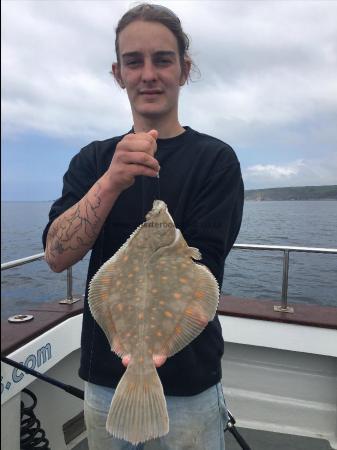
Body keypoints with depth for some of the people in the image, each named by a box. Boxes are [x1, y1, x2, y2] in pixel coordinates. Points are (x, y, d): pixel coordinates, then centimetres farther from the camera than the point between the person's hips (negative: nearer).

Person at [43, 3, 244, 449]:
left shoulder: (216, 160, -10)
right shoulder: (92, 159, 1)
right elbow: (57, 255, -11)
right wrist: (112, 181, -27)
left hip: (187, 383, -2)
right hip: (103, 377, 4)